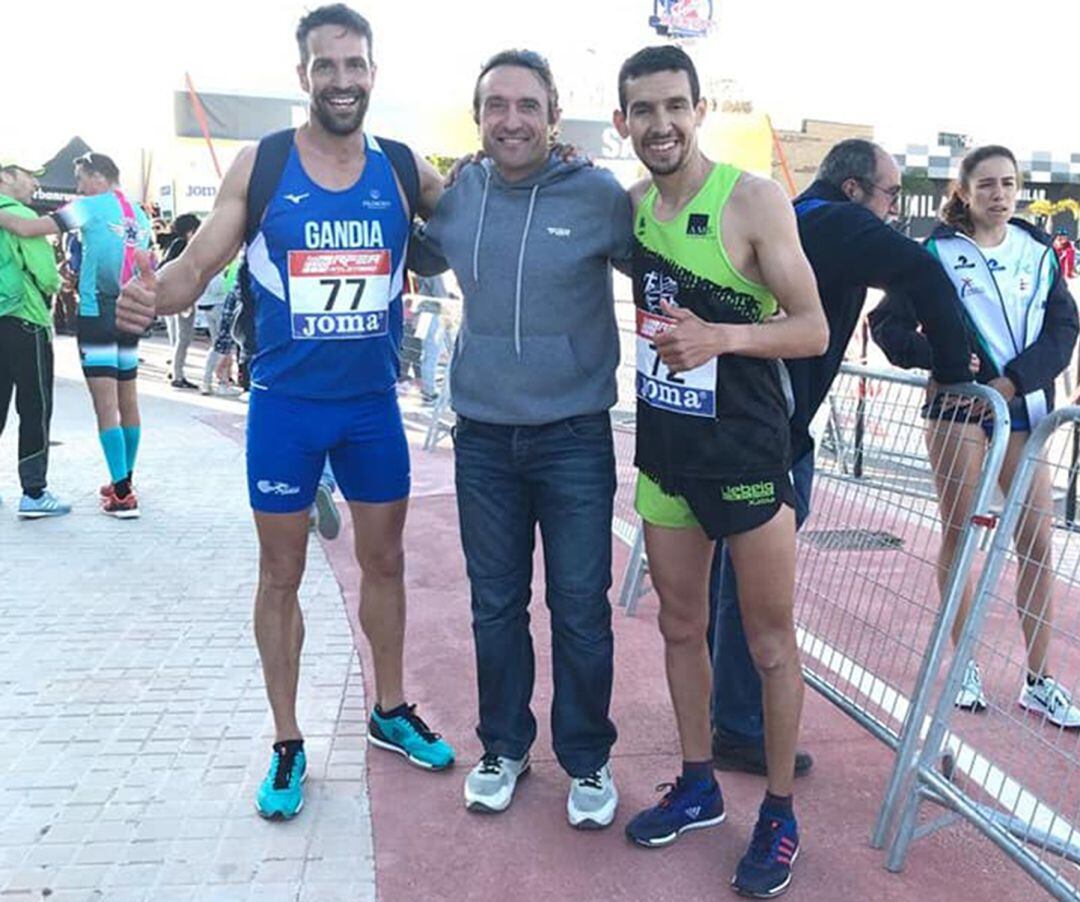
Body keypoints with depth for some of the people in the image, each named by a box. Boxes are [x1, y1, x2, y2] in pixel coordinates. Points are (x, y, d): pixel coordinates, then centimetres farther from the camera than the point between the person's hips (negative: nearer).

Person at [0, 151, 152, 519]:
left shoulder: (92, 207, -7)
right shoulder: (140, 215, 11)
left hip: (96, 315, -6)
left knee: (106, 407, -7)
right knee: (128, 403, 13)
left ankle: (122, 495, -10)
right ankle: (124, 481, 25)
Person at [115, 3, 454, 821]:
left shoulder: (404, 168, 1)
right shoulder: (260, 164, -5)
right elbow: (198, 264, -7)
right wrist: (152, 298, -28)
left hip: (373, 402, 2)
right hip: (286, 403, -2)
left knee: (385, 559, 14)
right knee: (282, 573, 7)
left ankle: (391, 711, 34)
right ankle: (288, 744, 23)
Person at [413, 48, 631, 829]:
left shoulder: (599, 195, -8)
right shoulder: (455, 195, 3)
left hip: (575, 436, -3)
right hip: (483, 436, 3)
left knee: (581, 610, 5)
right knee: (495, 605, 14)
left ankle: (588, 760, 26)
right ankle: (504, 748, 34)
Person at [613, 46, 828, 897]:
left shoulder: (754, 198, -12)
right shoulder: (629, 206, 4)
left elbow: (814, 330, -12)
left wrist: (721, 335, -28)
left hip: (747, 453, -5)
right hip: (664, 451, 6)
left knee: (770, 641, 7)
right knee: (681, 626, 16)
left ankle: (779, 816, 24)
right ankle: (699, 786, 34)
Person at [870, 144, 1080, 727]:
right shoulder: (939, 252, 0)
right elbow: (888, 322, 0)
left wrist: (1015, 379, -12)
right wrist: (938, 358, -15)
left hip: (1024, 406, 3)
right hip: (957, 405, -2)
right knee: (958, 532, 3)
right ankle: (965, 665, 18)